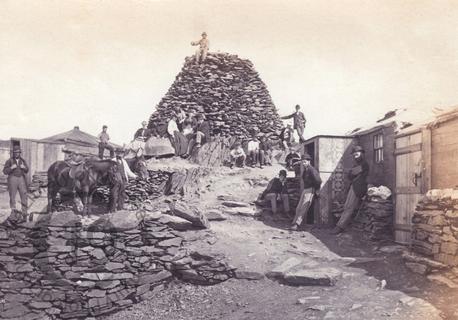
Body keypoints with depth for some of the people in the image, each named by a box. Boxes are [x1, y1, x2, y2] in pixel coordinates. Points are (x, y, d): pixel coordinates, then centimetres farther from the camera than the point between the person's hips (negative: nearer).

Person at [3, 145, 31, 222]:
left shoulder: (23, 160, 11)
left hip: (22, 179, 2)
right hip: (12, 179, -2)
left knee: (24, 195, -4)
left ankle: (24, 214, -1)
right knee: (12, 196, 1)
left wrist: (24, 167, -5)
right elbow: (5, 171, 1)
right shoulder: (9, 161, 3)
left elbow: (27, 170, 16)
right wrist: (11, 168, -15)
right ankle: (13, 211, 10)